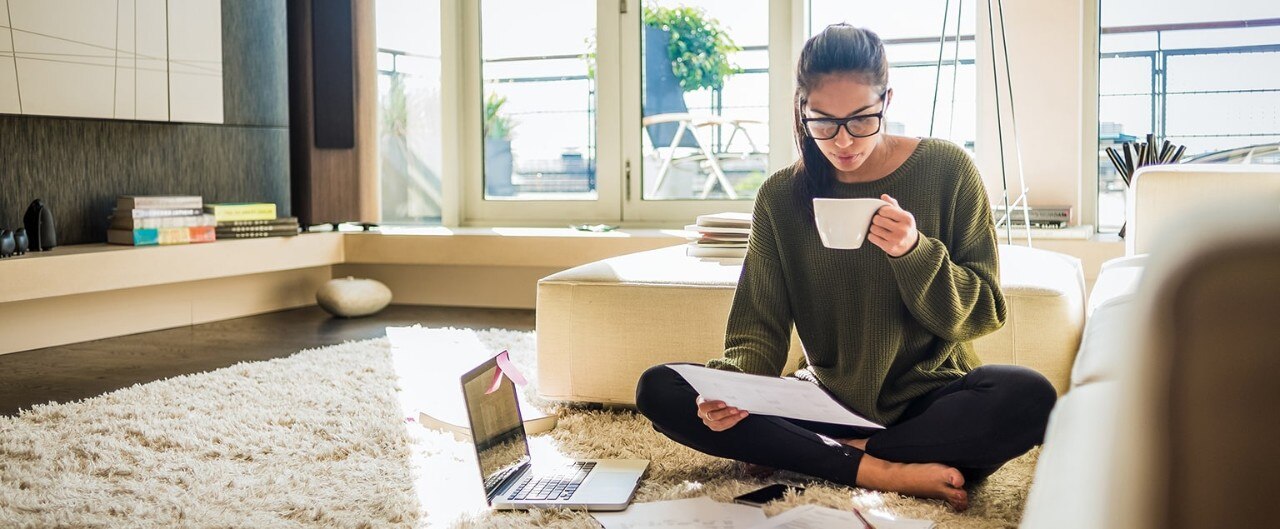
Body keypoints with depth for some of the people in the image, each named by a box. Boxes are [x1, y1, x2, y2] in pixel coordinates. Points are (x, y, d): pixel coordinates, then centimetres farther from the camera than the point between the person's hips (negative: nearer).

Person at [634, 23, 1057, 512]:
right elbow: (760, 324, -1)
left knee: (1030, 398, -34)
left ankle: (832, 452, -17)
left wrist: (915, 252, -22)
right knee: (658, 389, -17)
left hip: (929, 396, -1)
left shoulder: (947, 170, -5)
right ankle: (873, 471, -22)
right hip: (827, 397, 2)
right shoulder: (781, 197, -1)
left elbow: (984, 312, -3)